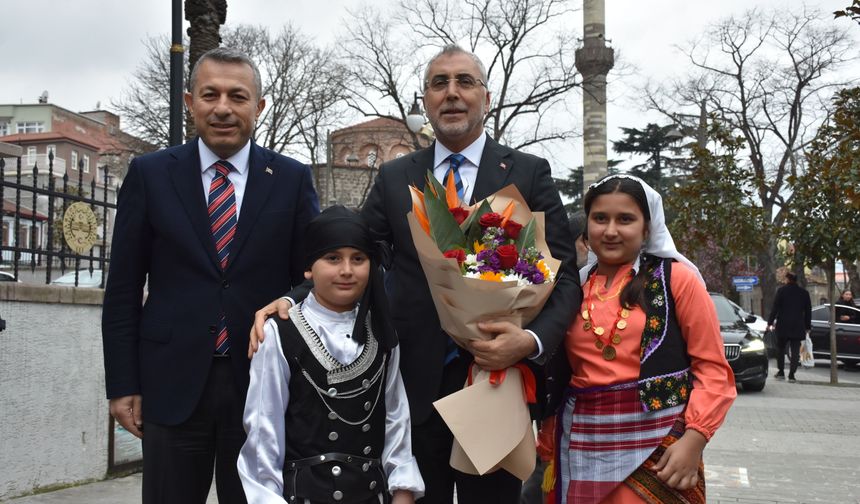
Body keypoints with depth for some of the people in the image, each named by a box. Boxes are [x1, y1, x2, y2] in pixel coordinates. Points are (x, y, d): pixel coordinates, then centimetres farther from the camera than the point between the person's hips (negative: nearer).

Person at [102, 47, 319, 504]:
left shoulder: (292, 179, 2)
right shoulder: (149, 174, 2)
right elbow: (123, 289, 3)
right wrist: (122, 384, -1)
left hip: (262, 382, 0)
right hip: (173, 382, 0)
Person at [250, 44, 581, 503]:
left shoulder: (529, 173, 1)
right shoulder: (394, 178, 8)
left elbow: (565, 277, -2)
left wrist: (533, 340, -20)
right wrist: (291, 301, -15)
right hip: (415, 384, 2)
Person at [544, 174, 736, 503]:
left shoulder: (676, 278, -2)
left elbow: (712, 368, -4)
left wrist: (694, 439, -14)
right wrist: (551, 438, 3)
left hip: (657, 444, -3)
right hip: (583, 447, 4)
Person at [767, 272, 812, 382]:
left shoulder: (781, 290, -4)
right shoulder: (804, 292, 6)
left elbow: (775, 308, -7)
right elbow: (808, 311, 11)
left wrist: (770, 322, -1)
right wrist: (808, 326, 17)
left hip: (783, 326, -2)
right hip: (798, 327, 2)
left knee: (780, 348, 13)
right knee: (795, 351, 2)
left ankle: (781, 372, 12)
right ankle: (791, 374, -3)